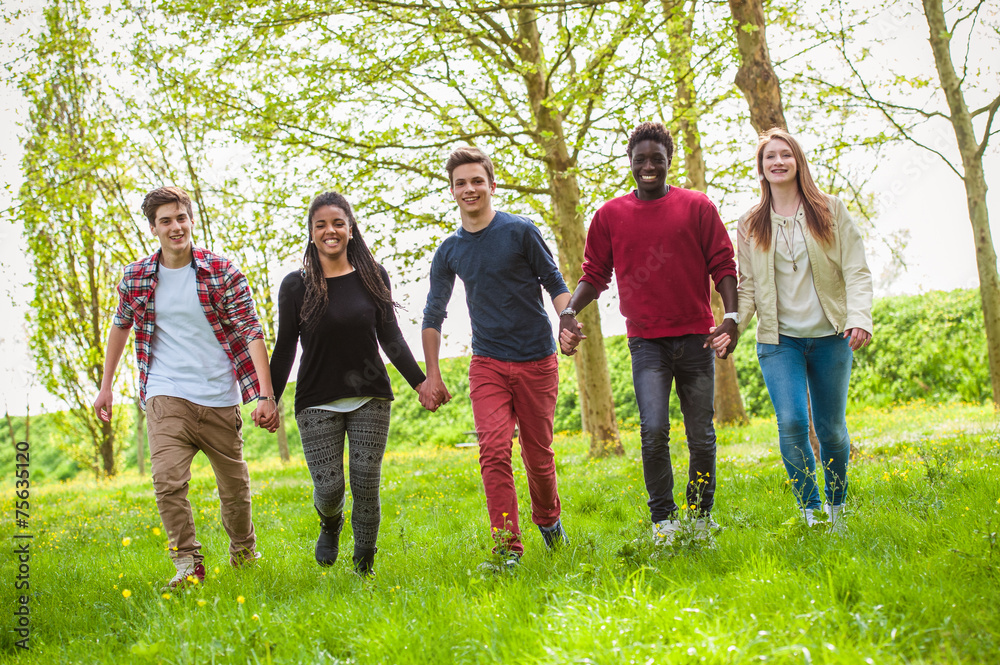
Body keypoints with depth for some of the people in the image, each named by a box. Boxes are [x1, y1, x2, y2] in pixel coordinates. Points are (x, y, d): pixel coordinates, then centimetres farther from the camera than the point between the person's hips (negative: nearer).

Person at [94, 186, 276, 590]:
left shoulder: (222, 273, -5)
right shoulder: (135, 278, 2)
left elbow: (251, 333, -8)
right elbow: (120, 326, 19)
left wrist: (265, 394, -17)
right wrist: (106, 386, 19)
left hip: (219, 397, 0)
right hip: (166, 396, 1)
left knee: (235, 485, 11)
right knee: (168, 480, -16)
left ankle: (243, 549, 35)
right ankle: (188, 564, -7)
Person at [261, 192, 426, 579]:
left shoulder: (373, 277, 4)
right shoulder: (296, 285, 1)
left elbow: (390, 336, 7)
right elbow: (285, 348, 4)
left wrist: (419, 382, -1)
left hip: (370, 399, 1)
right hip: (317, 402, -1)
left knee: (366, 484, -3)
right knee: (329, 487, -4)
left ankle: (365, 567, 14)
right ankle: (330, 525, 33)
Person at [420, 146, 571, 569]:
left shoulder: (520, 231, -3)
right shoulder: (449, 251, 7)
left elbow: (555, 283, 2)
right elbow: (433, 315, 14)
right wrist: (432, 375, 8)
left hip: (537, 361, -2)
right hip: (487, 363, 2)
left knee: (537, 455, 7)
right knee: (494, 450, -15)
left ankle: (549, 519, 35)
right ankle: (508, 549, -14)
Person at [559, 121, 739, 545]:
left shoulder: (697, 207, 4)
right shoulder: (610, 215, 6)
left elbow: (722, 265, 4)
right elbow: (595, 274, 9)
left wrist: (731, 316, -10)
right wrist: (569, 311, -8)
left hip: (695, 337, 1)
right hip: (647, 341, 0)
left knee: (701, 436, 7)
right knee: (653, 430, -14)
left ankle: (702, 515, 24)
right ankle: (663, 518, 2)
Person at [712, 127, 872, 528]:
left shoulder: (830, 211, 4)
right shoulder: (750, 225, 8)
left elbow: (857, 271, -1)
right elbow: (747, 287, 9)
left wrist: (859, 318, -17)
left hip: (830, 337, 0)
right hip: (779, 340, 0)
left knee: (831, 428, 6)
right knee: (792, 422, -15)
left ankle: (838, 508, 26)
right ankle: (809, 510, 0)